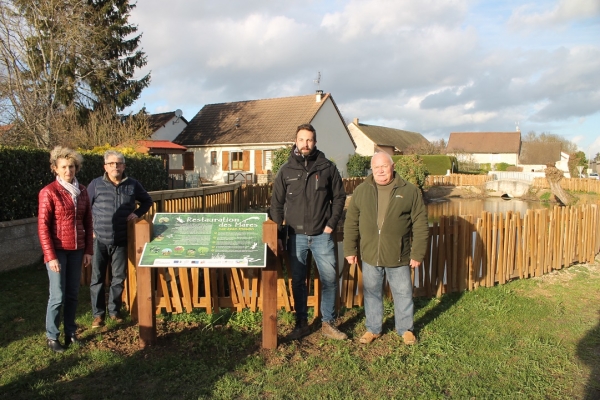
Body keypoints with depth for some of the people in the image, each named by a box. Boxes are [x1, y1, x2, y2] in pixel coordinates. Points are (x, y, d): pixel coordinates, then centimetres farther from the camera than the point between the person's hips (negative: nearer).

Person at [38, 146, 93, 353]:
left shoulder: (82, 191, 6)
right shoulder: (48, 192, -10)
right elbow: (43, 227, -11)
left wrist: (88, 250, 6)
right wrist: (50, 256, -15)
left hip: (77, 250, 5)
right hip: (57, 250, -5)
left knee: (72, 294, 12)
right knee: (58, 296, 1)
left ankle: (70, 333, 25)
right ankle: (51, 337, 18)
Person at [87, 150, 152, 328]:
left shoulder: (132, 184, 2)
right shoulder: (96, 184, -2)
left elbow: (147, 200, 16)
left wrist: (137, 213, -1)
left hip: (121, 241, 1)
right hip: (99, 240, -1)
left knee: (119, 278, 10)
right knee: (97, 278, 6)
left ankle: (114, 311, 26)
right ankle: (98, 314, 20)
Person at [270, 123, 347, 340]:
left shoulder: (327, 167, 0)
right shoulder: (286, 170, 2)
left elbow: (339, 197, 5)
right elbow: (277, 203, 5)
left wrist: (331, 224, -3)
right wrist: (279, 232, -1)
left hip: (321, 235, 0)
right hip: (296, 235, 1)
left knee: (329, 279, 2)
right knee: (298, 281, 9)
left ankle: (328, 324, 18)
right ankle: (301, 323, 24)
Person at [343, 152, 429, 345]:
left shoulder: (410, 191, -5)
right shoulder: (361, 191, 2)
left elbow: (421, 225, -4)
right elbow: (351, 223, 4)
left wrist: (418, 254, -7)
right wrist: (350, 250, 2)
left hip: (398, 256, -1)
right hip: (370, 255, 2)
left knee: (403, 293, 12)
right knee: (372, 293, 14)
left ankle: (405, 329, 33)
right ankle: (373, 329, 32)